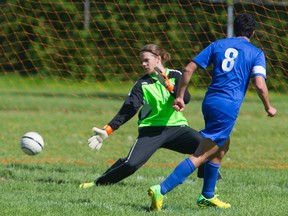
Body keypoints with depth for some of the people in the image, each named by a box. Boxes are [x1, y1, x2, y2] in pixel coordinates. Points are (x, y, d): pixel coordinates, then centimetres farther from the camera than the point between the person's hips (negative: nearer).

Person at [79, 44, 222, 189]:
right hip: (151, 130, -1)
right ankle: (98, 183, -2)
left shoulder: (175, 76, 4)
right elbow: (127, 110, -4)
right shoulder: (142, 83, 2)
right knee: (131, 163, -22)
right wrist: (108, 130, -14)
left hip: (176, 126, 1)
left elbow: (185, 98, -9)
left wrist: (169, 85, -23)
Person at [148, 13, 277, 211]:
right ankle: (162, 190, -20)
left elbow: (189, 69, 6)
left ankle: (207, 197, 31)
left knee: (222, 148, 27)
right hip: (228, 108, -6)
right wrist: (268, 108, 6)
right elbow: (260, 85, -11)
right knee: (200, 156, -8)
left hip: (210, 102, 6)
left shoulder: (218, 45, 13)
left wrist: (180, 96, 12)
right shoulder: (256, 53, 2)